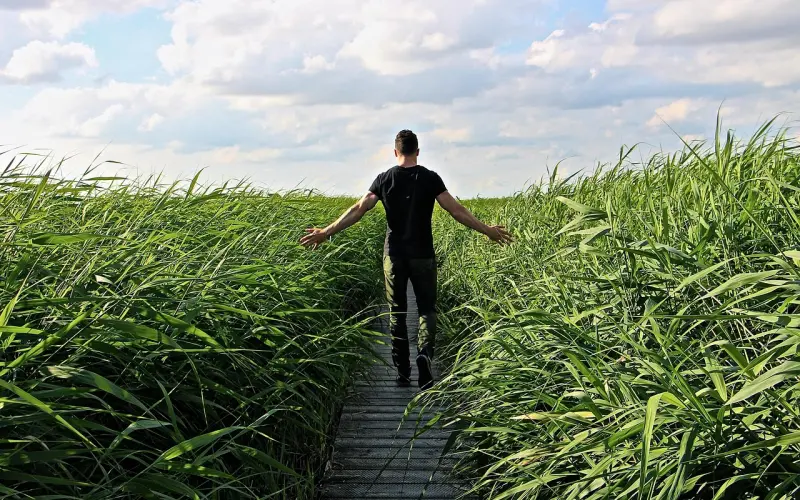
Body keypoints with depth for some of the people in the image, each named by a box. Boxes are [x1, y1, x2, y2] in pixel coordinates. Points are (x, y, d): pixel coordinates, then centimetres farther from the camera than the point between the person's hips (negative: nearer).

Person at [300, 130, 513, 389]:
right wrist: (488, 230, 0)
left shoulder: (384, 179, 0)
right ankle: (424, 352, -18)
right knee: (426, 309, 9)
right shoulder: (429, 178, -4)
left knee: (396, 311, 11)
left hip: (394, 255, 1)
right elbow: (456, 210, -7)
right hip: (422, 255, -1)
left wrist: (326, 232, 1)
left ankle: (402, 373, 13)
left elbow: (357, 210, -4)